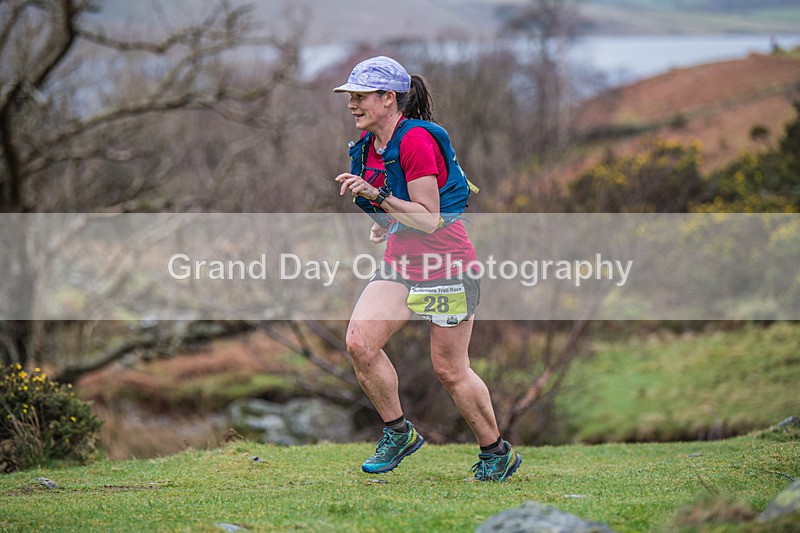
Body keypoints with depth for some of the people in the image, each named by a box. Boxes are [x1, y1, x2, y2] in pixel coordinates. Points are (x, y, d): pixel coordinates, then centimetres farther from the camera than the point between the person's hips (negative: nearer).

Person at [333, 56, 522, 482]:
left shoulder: (417, 141, -20)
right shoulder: (367, 143, 6)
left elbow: (429, 220, -22)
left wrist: (377, 196, -29)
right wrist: (383, 222, 9)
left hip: (446, 266, -7)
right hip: (400, 264, 7)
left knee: (450, 370, 0)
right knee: (359, 342, -12)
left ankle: (497, 453, 19)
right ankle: (398, 433, 4)